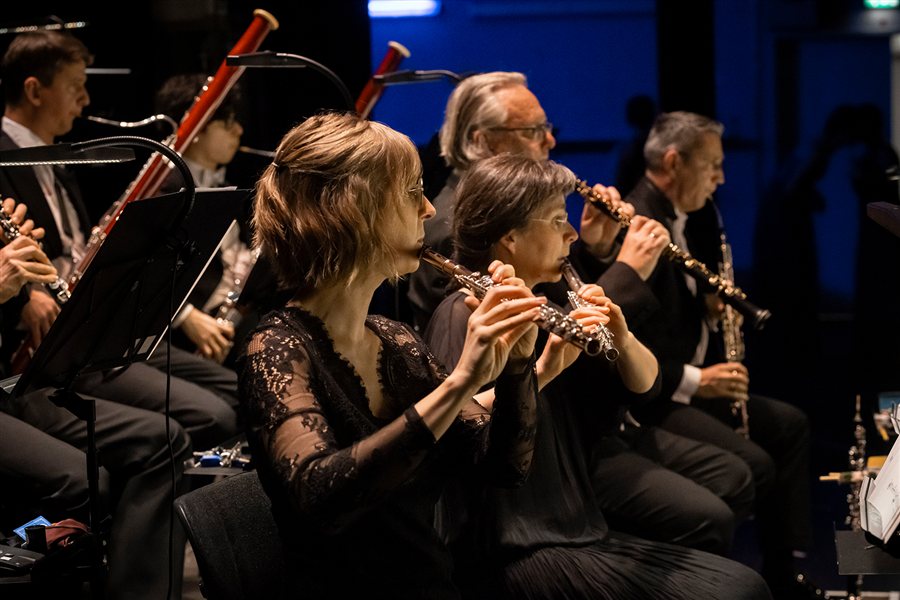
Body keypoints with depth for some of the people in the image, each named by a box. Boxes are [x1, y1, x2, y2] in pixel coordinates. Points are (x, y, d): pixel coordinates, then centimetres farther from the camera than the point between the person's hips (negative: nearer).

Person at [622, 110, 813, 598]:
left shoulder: (673, 219, 10)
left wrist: (707, 305, 3)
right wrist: (695, 380, -23)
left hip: (688, 382, 11)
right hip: (649, 399, -11)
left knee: (790, 425, 14)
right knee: (753, 464, -23)